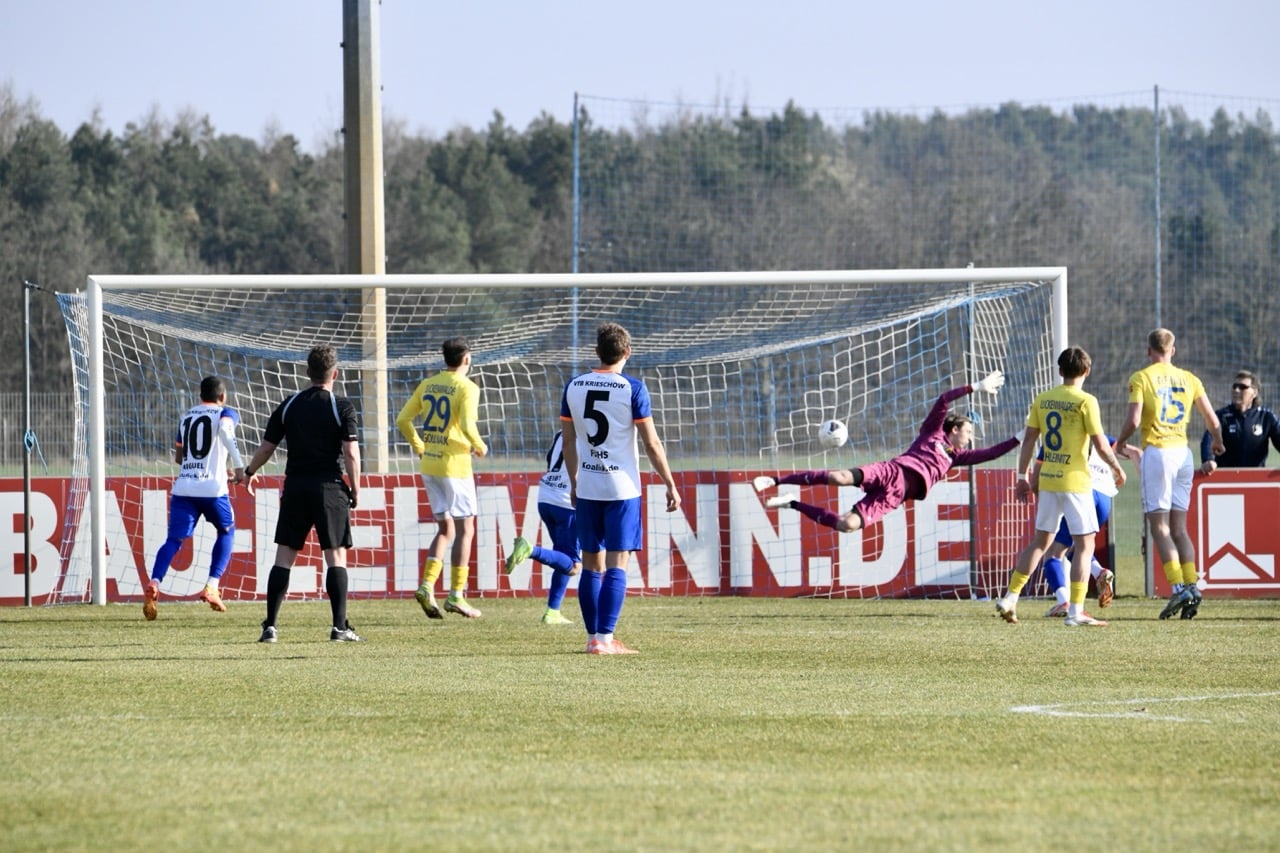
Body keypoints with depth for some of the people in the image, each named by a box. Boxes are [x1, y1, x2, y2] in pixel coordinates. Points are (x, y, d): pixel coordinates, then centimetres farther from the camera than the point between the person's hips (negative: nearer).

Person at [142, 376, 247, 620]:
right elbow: (225, 430, -18)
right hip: (212, 488, -3)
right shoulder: (226, 413, 7)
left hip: (183, 488, 3)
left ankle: (154, 583, -28)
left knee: (175, 539, -2)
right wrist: (239, 465, -21)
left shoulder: (186, 417, 22)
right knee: (226, 531, 21)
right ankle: (211, 587, 10)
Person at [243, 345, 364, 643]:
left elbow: (266, 447, 9)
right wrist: (355, 489, 1)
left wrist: (249, 472, 27)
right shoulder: (342, 407, -5)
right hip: (330, 488, -3)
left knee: (284, 556, 6)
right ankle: (340, 626, -7)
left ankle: (270, 626, 2)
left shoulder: (288, 406, 6)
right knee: (336, 556, 0)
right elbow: (351, 453, -11)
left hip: (295, 488, 3)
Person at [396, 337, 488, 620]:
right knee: (465, 530, 4)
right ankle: (456, 595, 1)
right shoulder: (466, 387, -11)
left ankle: (427, 586, -1)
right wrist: (479, 447, -3)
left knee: (446, 529, 15)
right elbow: (468, 427, -21)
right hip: (454, 465, -6)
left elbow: (403, 420, 9)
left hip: (429, 466, 6)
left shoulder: (427, 384, 8)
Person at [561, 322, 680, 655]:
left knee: (592, 564, 11)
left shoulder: (573, 387, 4)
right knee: (617, 564, -4)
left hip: (587, 489, 4)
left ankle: (594, 637, 13)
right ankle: (605, 639, -10)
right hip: (622, 488, -4)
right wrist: (670, 485, 0)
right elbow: (651, 443, -8)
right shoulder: (632, 389, -9)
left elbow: (568, 441, 12)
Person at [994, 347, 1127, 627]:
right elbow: (1101, 445, -11)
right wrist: (1116, 468, 6)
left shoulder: (1042, 400, 6)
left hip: (1048, 480, 6)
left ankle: (1009, 598, 16)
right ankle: (1075, 612, -5)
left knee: (1040, 541, 17)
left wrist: (1023, 476, 15)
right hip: (1075, 480, -5)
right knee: (1084, 544, 0)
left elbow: (1029, 440, 8)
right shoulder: (1085, 402, -9)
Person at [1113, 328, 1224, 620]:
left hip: (1156, 451, -5)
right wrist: (1217, 442, 31)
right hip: (1183, 452, 5)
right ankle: (1192, 584, 1)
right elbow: (1212, 419, 10)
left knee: (1159, 526, -4)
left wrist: (1118, 442, 8)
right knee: (1179, 527, 11)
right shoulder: (1188, 379, 10)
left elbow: (1134, 421, -12)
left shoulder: (1141, 378, -3)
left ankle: (1178, 587, -17)